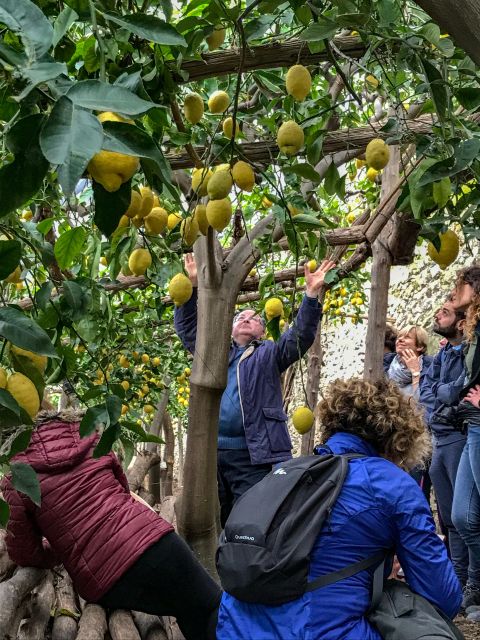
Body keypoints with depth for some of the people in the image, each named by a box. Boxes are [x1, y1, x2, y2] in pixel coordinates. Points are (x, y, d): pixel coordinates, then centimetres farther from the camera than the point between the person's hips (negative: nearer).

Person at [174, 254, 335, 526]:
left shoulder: (269, 354, 9)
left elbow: (302, 335, -4)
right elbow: (188, 328, 17)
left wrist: (312, 294, -16)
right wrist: (192, 285, 6)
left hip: (254, 455, -4)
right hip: (211, 451, 4)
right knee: (215, 520, 12)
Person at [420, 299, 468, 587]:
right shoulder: (443, 354, 16)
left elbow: (457, 391, -20)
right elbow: (426, 393, 11)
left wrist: (438, 389, -3)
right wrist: (438, 412, -7)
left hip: (460, 437, -8)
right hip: (440, 440, 8)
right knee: (449, 517, 14)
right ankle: (456, 576, 24)